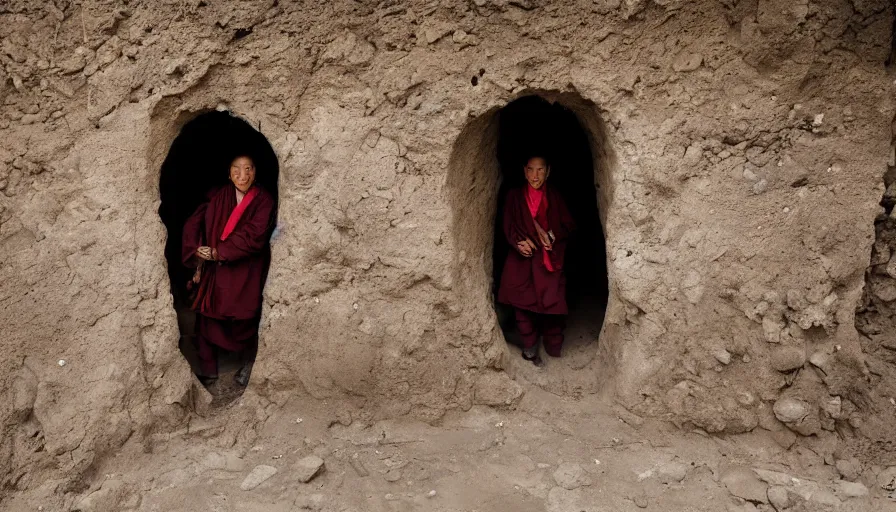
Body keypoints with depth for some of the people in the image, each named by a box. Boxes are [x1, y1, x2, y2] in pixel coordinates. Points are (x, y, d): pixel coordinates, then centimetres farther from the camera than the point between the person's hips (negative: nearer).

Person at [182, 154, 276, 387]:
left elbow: (254, 235, -17)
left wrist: (219, 252, -19)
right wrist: (198, 254, -9)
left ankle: (249, 365, 29)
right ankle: (207, 370, 18)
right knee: (206, 317, 3)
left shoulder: (264, 200, -8)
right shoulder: (217, 196, 2)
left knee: (243, 322, 6)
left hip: (245, 273, -3)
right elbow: (193, 223, 3)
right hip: (213, 271, 3)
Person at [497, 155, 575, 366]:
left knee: (551, 301, -3)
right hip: (523, 259, 0)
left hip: (549, 259, 0)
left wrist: (551, 236, -13)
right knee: (523, 302, 0)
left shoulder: (554, 196, 5)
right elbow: (509, 226, 2)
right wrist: (519, 243, -17)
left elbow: (569, 225, 5)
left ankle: (553, 347, 16)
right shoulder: (515, 195, 4)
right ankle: (529, 347, 14)